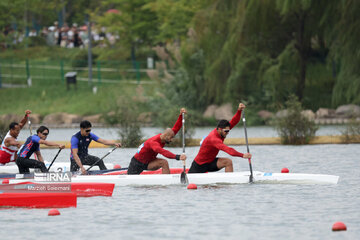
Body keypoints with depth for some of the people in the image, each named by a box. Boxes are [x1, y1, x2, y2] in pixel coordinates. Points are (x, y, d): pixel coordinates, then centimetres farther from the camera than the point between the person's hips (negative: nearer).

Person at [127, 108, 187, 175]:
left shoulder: (163, 137, -10)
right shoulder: (153, 142, -35)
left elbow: (175, 129, -10)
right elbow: (163, 152, -53)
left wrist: (181, 115, -24)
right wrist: (177, 157, -64)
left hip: (148, 161, 7)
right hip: (137, 163, -7)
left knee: (164, 163, -21)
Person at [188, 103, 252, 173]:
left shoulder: (220, 131, -9)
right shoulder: (213, 139, -35)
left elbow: (234, 122, -9)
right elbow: (228, 150, -46)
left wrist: (239, 110, -27)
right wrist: (242, 155, -53)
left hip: (210, 161, 7)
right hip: (199, 165, -7)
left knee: (228, 162, -16)